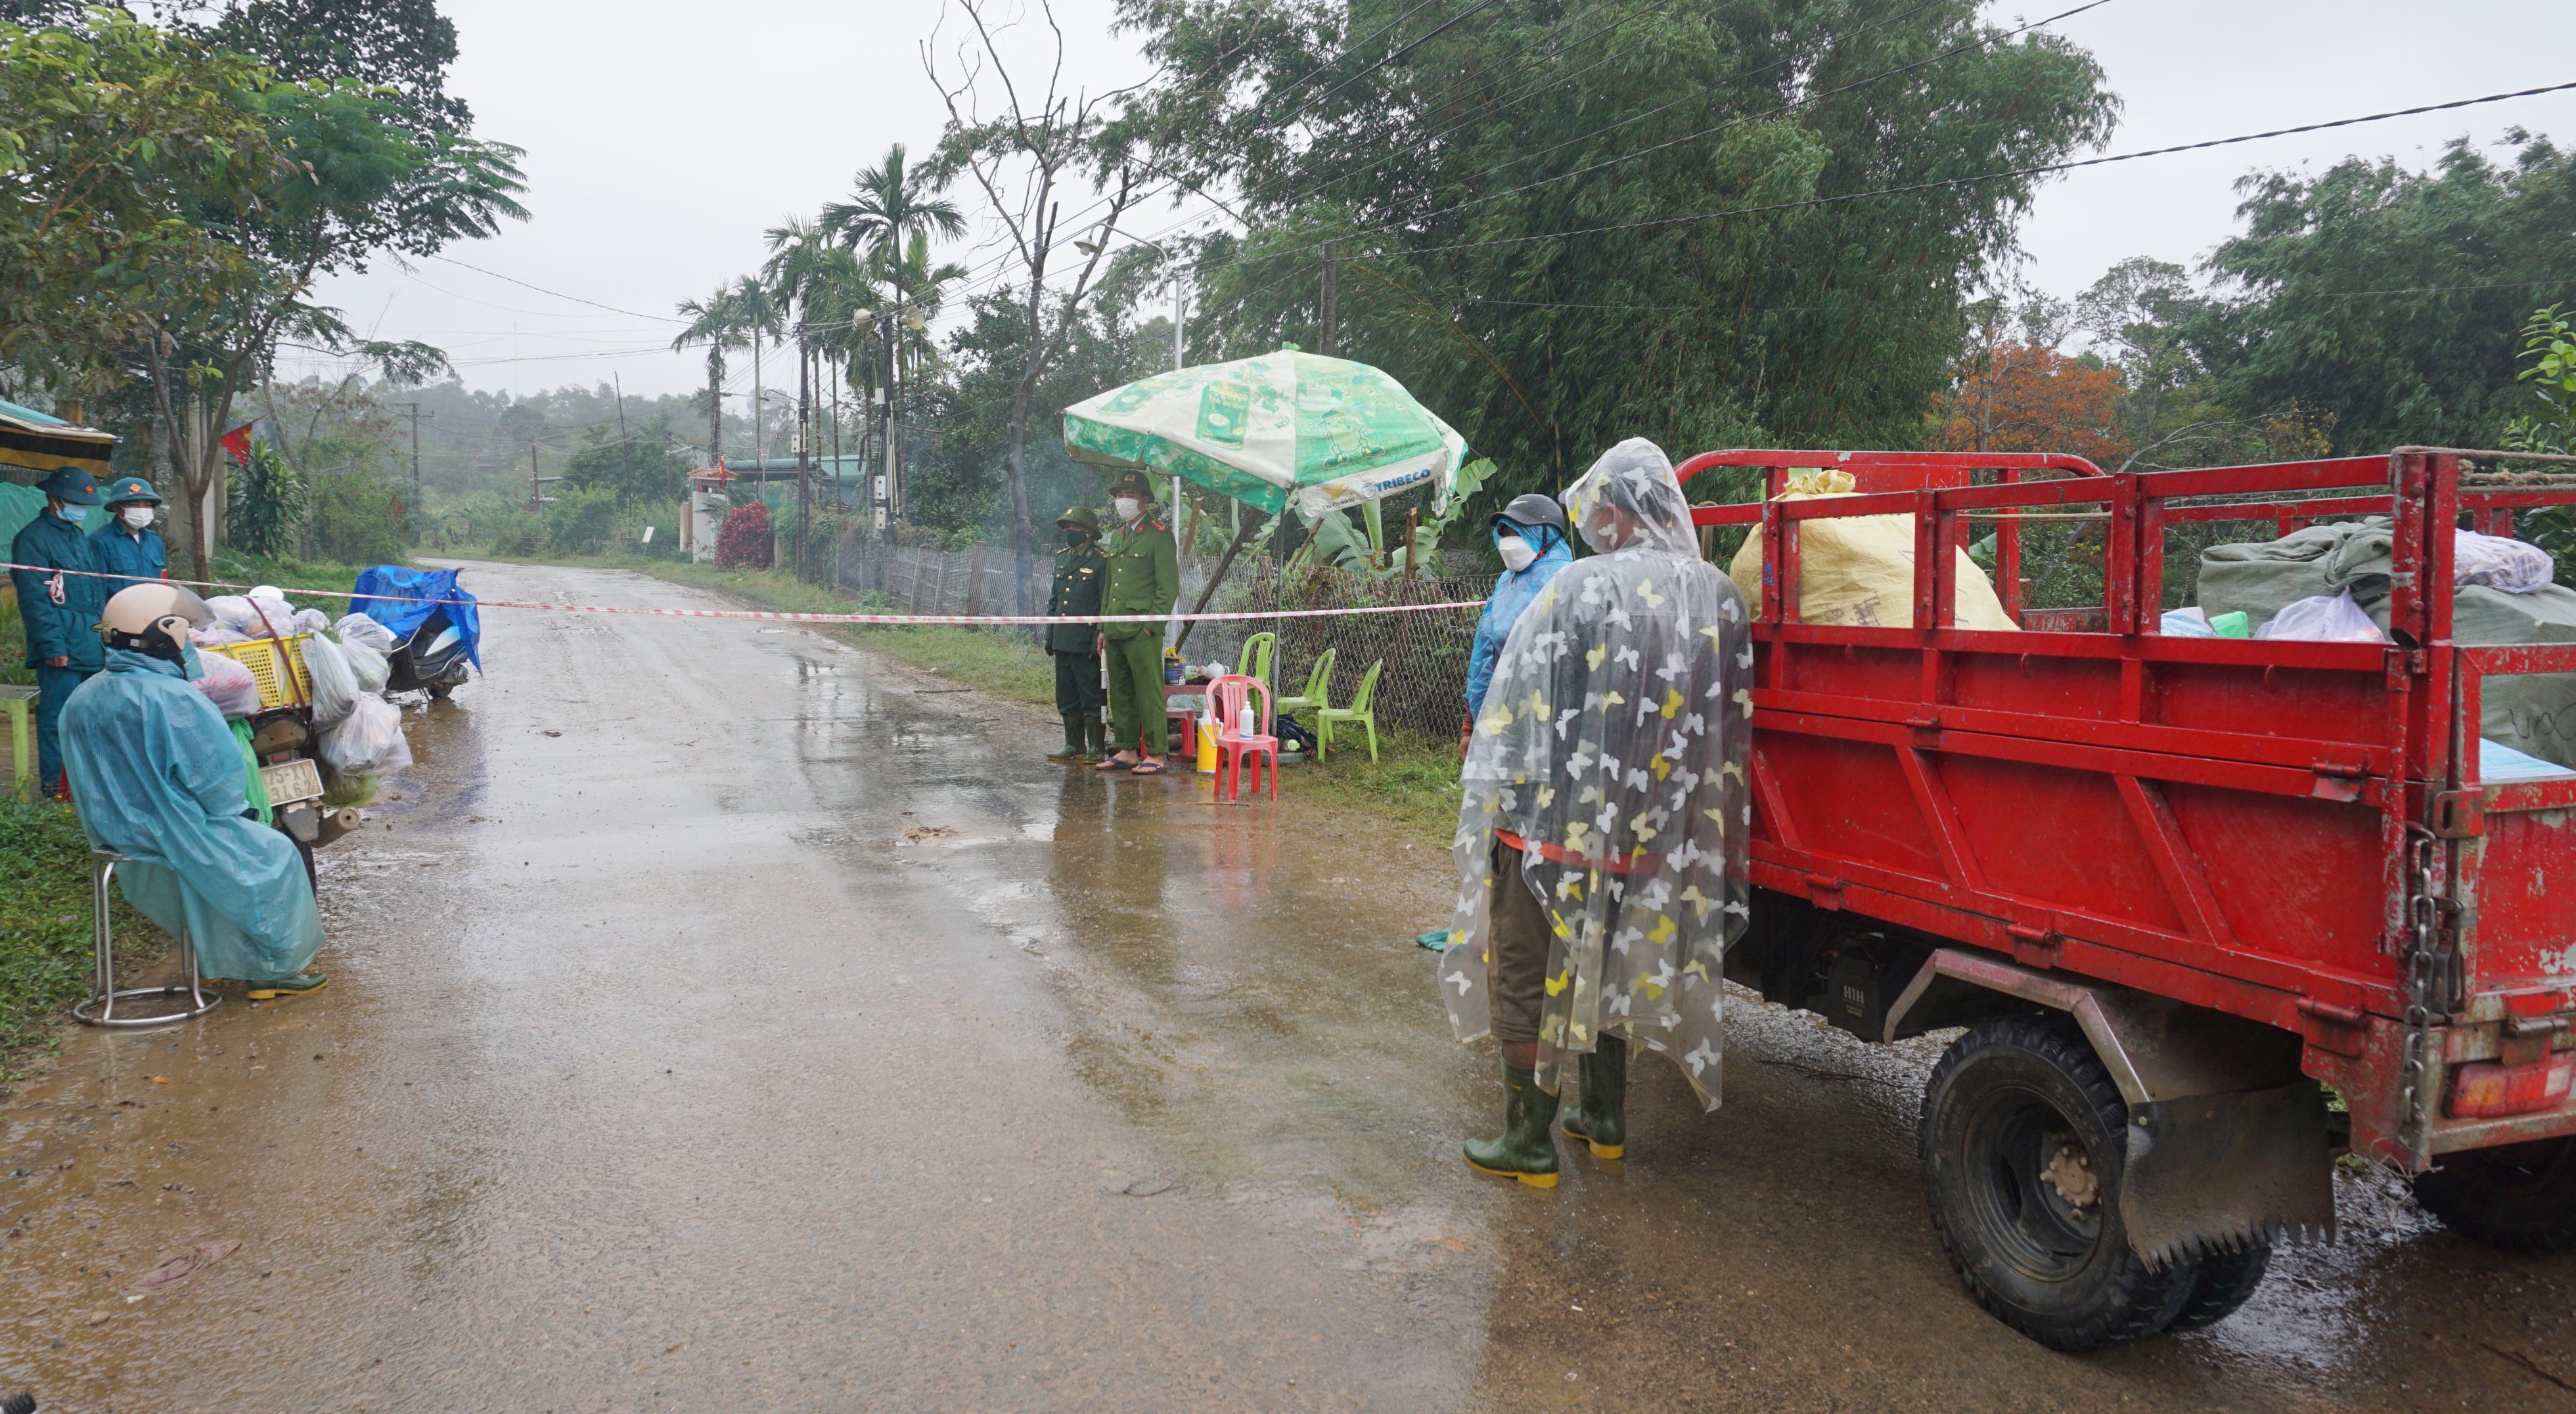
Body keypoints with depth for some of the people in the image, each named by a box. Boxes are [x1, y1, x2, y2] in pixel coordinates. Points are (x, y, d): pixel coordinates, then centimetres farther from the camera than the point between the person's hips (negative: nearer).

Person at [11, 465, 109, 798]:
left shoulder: (79, 538, 20)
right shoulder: (34, 538, -7)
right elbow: (34, 599, -14)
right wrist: (53, 645, -19)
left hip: (92, 649, 9)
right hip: (62, 651, -9)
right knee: (58, 717, -6)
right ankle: (54, 784, -1)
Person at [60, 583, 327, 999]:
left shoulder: (81, 700, 0)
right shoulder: (174, 700, -25)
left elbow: (92, 780, 12)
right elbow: (219, 780, -20)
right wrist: (236, 808, 0)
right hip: (183, 844, -9)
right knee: (276, 855, 11)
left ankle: (224, 958, 39)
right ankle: (278, 968, 16)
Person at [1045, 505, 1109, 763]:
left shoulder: (1102, 562, -8)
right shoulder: (1062, 558, 14)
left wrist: (1099, 641, -15)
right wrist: (1050, 635, 15)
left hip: (1087, 644, -7)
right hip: (1063, 642, 7)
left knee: (1092, 698, -1)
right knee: (1066, 697, 12)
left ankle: (1096, 749, 6)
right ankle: (1074, 746, 21)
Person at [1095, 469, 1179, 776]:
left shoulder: (1159, 535, -5)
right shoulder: (1117, 535, 19)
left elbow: (1169, 587, -10)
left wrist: (1152, 626, -14)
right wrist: (1103, 628, 18)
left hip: (1142, 632, -8)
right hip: (1115, 631, 8)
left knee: (1149, 694, -5)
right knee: (1120, 694, 11)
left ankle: (1155, 755, -1)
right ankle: (1127, 751, 19)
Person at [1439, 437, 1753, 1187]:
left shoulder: (1584, 587, -16)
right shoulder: (1721, 598, 0)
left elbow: (1521, 706, -12)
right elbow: (1732, 722, 6)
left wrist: (1493, 807, -2)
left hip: (1556, 821, -6)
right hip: (1655, 835, 6)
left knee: (1528, 980, 7)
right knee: (1605, 968, 23)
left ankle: (1528, 1144, 14)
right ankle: (1605, 1119, 33)